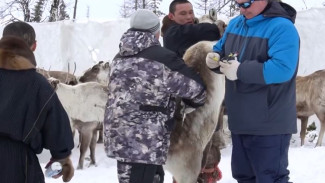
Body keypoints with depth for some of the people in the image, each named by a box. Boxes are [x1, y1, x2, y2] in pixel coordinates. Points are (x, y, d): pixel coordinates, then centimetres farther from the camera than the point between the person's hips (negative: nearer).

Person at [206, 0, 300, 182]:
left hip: (269, 124, -8)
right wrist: (215, 58, -4)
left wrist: (240, 70, -28)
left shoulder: (281, 27, -17)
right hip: (240, 121, 8)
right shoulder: (235, 24, 9)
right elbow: (221, 50, 21)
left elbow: (283, 68, -29)